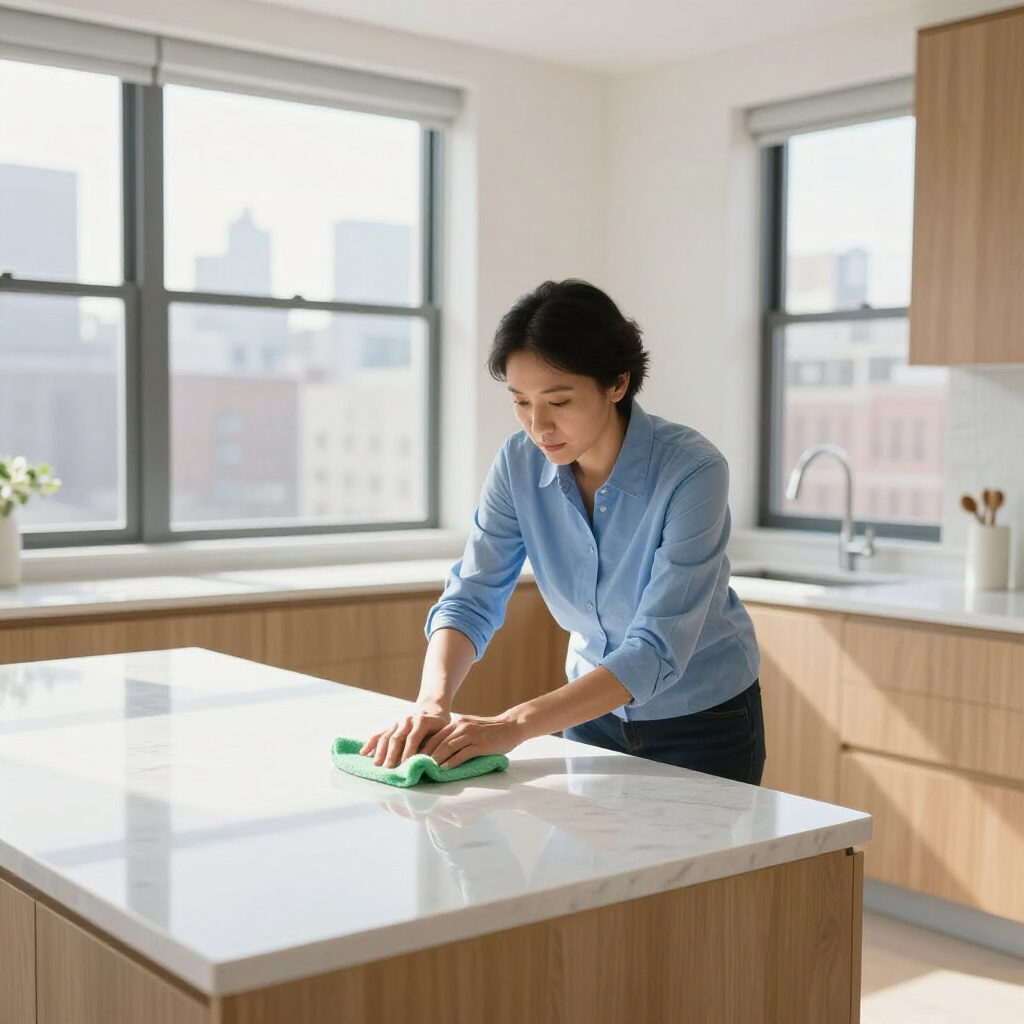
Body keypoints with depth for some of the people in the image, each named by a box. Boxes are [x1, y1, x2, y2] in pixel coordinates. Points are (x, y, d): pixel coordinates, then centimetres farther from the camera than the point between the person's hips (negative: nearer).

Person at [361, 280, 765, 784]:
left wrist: (514, 725, -41)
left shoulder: (693, 472, -29)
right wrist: (433, 701, -33)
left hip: (704, 723, -3)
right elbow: (471, 596, -13)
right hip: (595, 709, 4)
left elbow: (657, 652, -33)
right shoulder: (520, 462, -14)